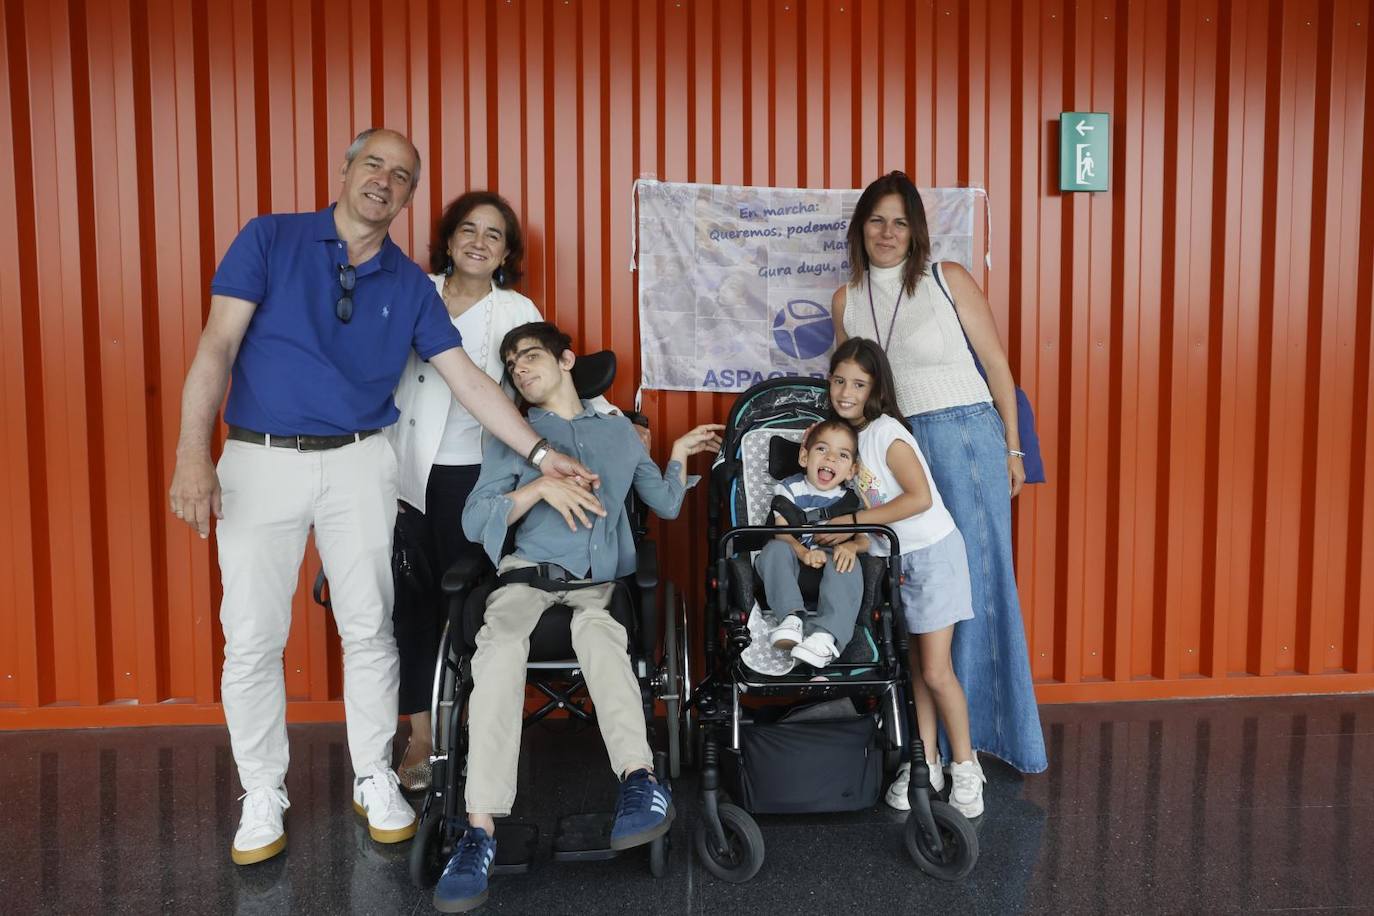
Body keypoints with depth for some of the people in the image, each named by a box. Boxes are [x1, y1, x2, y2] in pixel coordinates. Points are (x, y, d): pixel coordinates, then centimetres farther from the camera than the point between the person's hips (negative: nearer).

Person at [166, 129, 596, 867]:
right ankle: (261, 797, 20)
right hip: (259, 462, -2)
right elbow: (217, 346, -7)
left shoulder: (410, 286, 6)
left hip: (358, 465, 2)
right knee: (251, 638, 3)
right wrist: (192, 454, -16)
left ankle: (375, 780, 23)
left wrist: (538, 452, -2)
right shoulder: (269, 239, -1)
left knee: (369, 629, 6)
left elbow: (466, 378, 5)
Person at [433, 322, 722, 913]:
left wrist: (679, 455, 23)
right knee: (500, 645, -35)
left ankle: (639, 780, -54)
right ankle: (481, 827, -43)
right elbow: (474, 522, 2)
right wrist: (541, 487, -9)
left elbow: (666, 505, 28)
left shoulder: (619, 432, 22)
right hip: (530, 573, -1)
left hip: (600, 583, 1)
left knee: (598, 631, -37)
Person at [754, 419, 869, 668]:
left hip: (831, 573, 1)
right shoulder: (789, 489, -1)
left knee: (847, 561, -30)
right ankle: (792, 618, -39)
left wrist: (852, 546, -27)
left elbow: (865, 538, -1)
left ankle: (826, 634, -44)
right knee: (775, 548, -29)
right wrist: (803, 552, -34)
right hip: (793, 573, -1)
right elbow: (782, 532, -13)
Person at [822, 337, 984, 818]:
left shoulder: (886, 431, -15)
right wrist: (848, 536, -8)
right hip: (892, 561, 7)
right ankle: (925, 765, 16)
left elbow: (920, 498, -24)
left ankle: (965, 766, 9)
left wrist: (853, 521, -22)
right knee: (914, 669, 7)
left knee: (936, 671, -6)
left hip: (931, 554, -7)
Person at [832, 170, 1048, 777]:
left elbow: (997, 365, 1)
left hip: (966, 436, -3)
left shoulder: (948, 280, -2)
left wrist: (1012, 448, 0)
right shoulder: (847, 300, 9)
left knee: (977, 577, -3)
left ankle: (986, 723, 9)